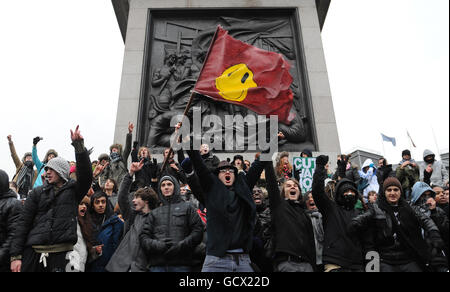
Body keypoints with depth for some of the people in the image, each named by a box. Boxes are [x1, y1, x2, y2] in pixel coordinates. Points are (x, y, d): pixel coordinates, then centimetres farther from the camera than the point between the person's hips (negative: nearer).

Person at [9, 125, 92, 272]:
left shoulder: (73, 190, 7)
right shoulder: (38, 192, 11)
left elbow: (86, 174, -12)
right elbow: (24, 222, 6)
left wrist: (79, 146, -21)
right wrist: (15, 256, -1)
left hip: (61, 253, -2)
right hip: (33, 251, 2)